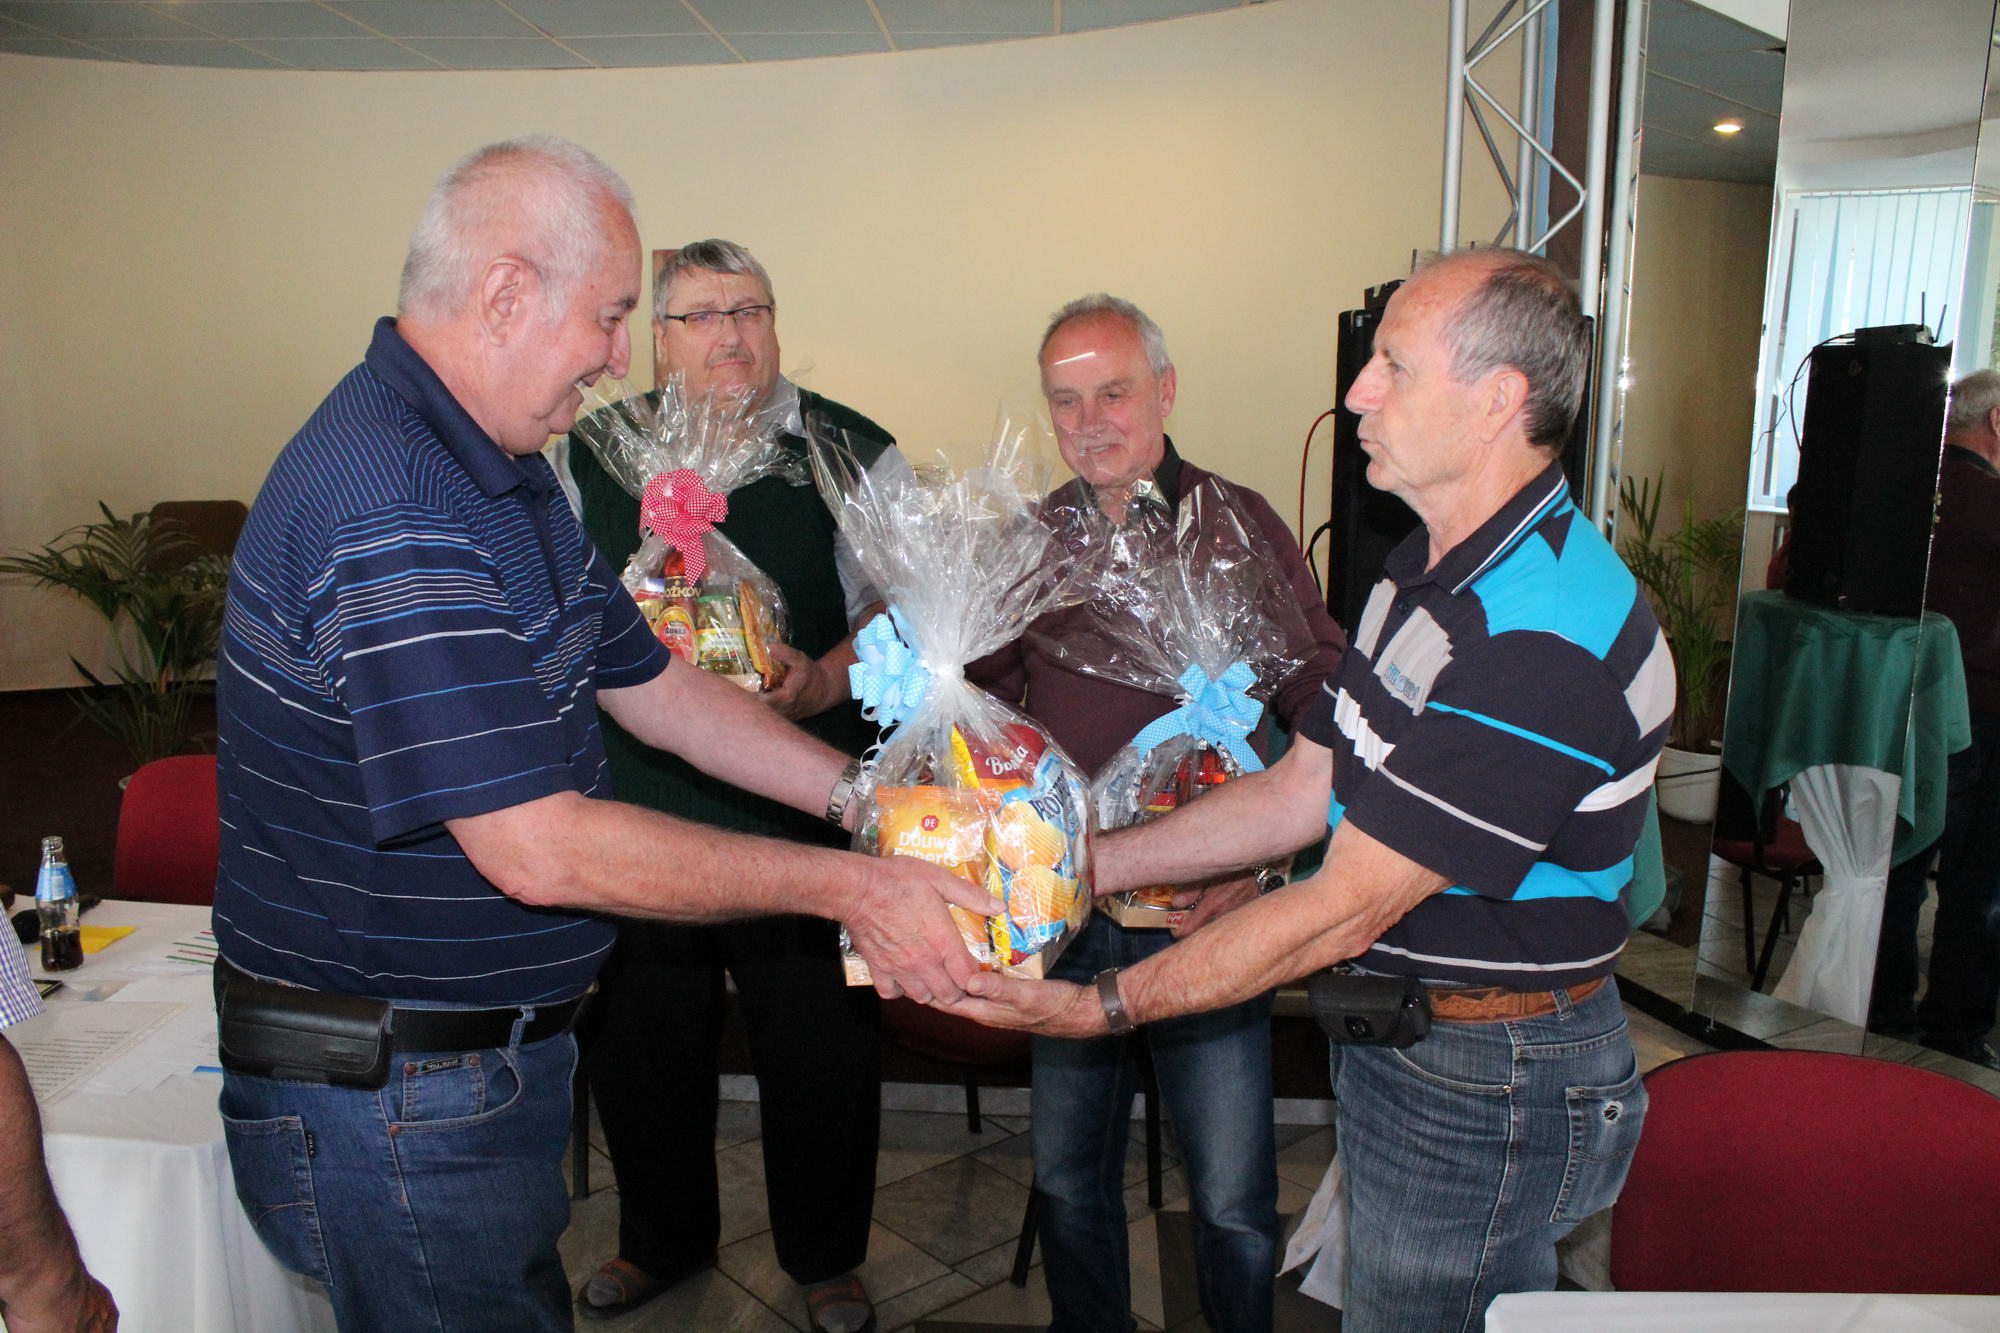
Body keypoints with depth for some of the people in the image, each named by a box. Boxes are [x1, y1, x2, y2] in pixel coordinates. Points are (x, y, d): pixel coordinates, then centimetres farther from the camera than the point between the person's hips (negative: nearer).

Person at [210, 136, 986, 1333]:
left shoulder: (506, 476, 7)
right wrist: (846, 888, -21)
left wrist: (869, 799, 3)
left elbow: (651, 684, 10)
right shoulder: (391, 508, -27)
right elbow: (539, 849, -29)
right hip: (393, 1097, -9)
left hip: (487, 1049, 10)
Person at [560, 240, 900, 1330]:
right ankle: (662, 1241, 43)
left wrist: (823, 681, -17)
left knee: (820, 1043, 8)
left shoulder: (850, 452, 1)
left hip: (806, 809, -2)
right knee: (637, 1036, 16)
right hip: (634, 807, 2)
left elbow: (901, 602, 0)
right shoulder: (590, 455, 8)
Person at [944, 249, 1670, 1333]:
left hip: (1487, 1083, -8)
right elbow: (1302, 789, 7)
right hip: (1395, 1039, 8)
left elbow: (1345, 909, -26)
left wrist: (1104, 1006, -23)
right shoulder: (1427, 574, 6)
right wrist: (1084, 866, 2)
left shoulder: (1544, 637, -27)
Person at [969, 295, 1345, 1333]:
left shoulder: (1240, 526, -6)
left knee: (1233, 1198, 7)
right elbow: (987, 709, 12)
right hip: (1067, 907, 4)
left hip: (1210, 909, -3)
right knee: (1068, 1176, 18)